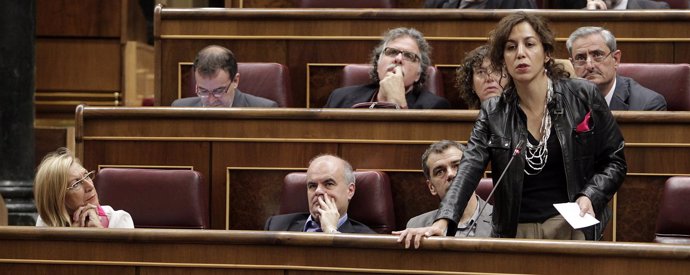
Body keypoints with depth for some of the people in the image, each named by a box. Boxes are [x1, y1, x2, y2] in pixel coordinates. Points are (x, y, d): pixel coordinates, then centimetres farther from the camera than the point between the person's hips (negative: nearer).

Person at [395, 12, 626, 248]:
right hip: (515, 232, 2)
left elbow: (614, 161, 6)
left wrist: (589, 197, -13)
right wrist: (442, 222, -25)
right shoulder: (493, 113, 3)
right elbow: (468, 169, -9)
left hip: (572, 228, -2)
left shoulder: (583, 96, -1)